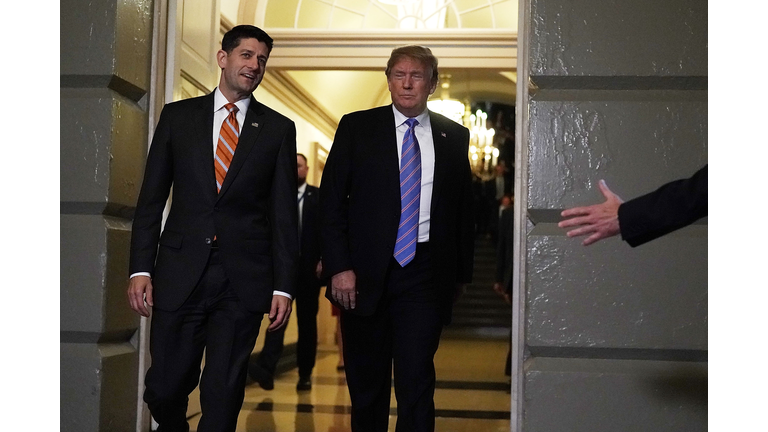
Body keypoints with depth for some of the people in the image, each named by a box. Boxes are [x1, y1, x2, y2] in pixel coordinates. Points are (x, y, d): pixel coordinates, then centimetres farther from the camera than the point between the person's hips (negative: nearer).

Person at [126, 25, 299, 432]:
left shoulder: (279, 129, 6)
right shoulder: (178, 116, 8)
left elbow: (284, 214, 4)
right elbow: (151, 198, 7)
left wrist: (283, 286, -1)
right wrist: (140, 268, -1)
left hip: (244, 281, 0)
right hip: (179, 275, 1)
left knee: (223, 395, 3)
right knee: (164, 388, 6)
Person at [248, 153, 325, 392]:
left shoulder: (319, 197, 6)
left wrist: (323, 260, -9)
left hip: (308, 267, 0)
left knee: (307, 321, 7)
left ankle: (305, 374, 16)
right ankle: (266, 368, -23)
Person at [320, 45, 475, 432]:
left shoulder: (454, 137, 9)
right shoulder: (356, 128, 4)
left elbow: (464, 209, 12)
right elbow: (331, 201, -1)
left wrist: (461, 273, 9)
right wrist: (339, 267, -9)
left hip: (425, 273, 0)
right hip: (365, 273, 0)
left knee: (416, 379, -7)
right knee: (366, 380, 10)